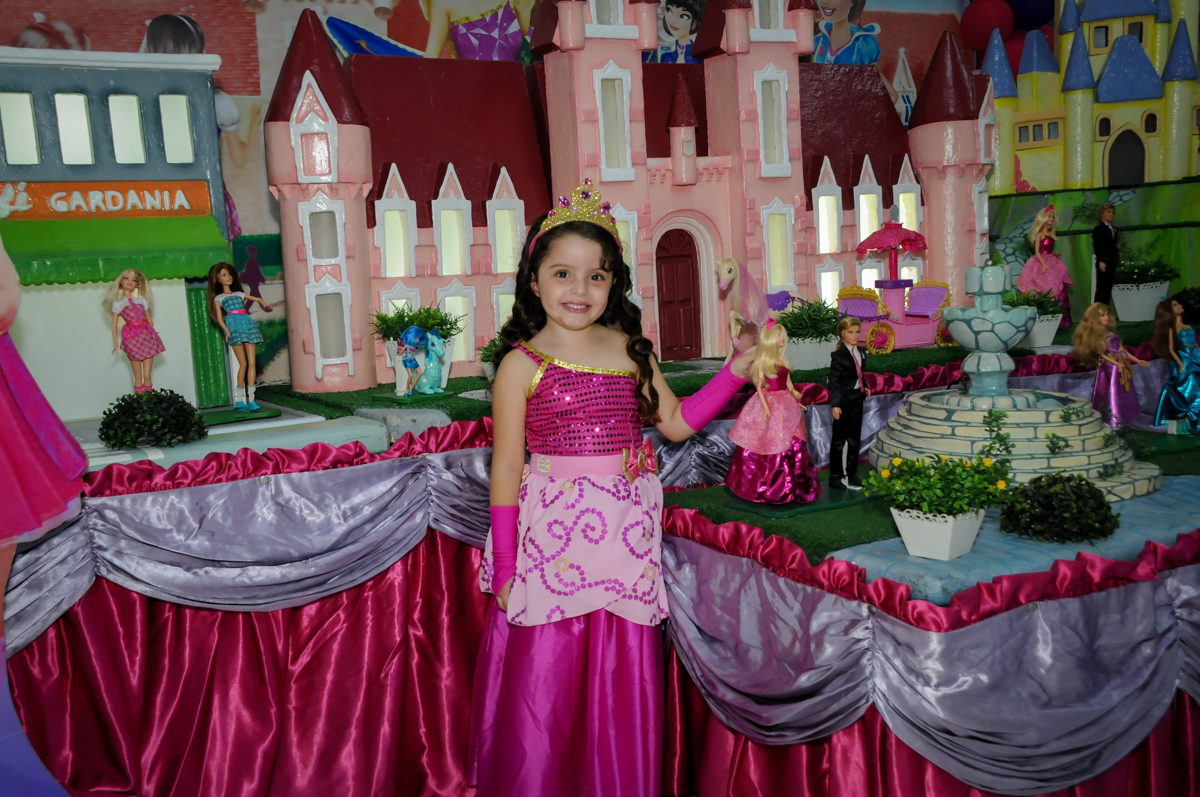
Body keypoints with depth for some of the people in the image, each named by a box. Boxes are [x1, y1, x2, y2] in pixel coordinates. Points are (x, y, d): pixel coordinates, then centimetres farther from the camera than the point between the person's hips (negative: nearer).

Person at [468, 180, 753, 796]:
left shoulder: (630, 349, 8)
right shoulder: (522, 363, -5)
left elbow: (676, 421, 14)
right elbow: (506, 468, -4)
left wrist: (735, 372, 5)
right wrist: (504, 565, -4)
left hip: (626, 538, 4)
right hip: (551, 539, -4)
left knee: (623, 685, 13)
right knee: (544, 683, 5)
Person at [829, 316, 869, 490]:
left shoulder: (861, 352, 7)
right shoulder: (838, 355, -14)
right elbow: (833, 381, -15)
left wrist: (864, 387, 4)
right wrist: (835, 404, -18)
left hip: (857, 399, 7)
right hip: (843, 401, -7)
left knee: (854, 438, 14)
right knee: (839, 440, 3)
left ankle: (851, 475, 26)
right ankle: (836, 476, 13)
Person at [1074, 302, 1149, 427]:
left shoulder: (1110, 332, 12)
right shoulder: (1096, 335, -10)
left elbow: (1122, 350, 15)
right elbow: (1102, 354, -14)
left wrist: (1136, 360, 15)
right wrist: (1115, 363, -25)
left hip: (1121, 367, 8)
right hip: (1110, 368, -8)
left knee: (1123, 394, 13)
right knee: (1113, 393, -4)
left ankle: (1122, 418, 23)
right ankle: (1113, 420, 6)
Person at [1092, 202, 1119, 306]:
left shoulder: (1113, 229, 17)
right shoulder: (1098, 229, -5)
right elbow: (1097, 246, -13)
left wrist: (1117, 252, 4)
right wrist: (1101, 261, -20)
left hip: (1112, 262, 7)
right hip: (1103, 262, -7)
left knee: (1108, 288, 8)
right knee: (1101, 289, -7)